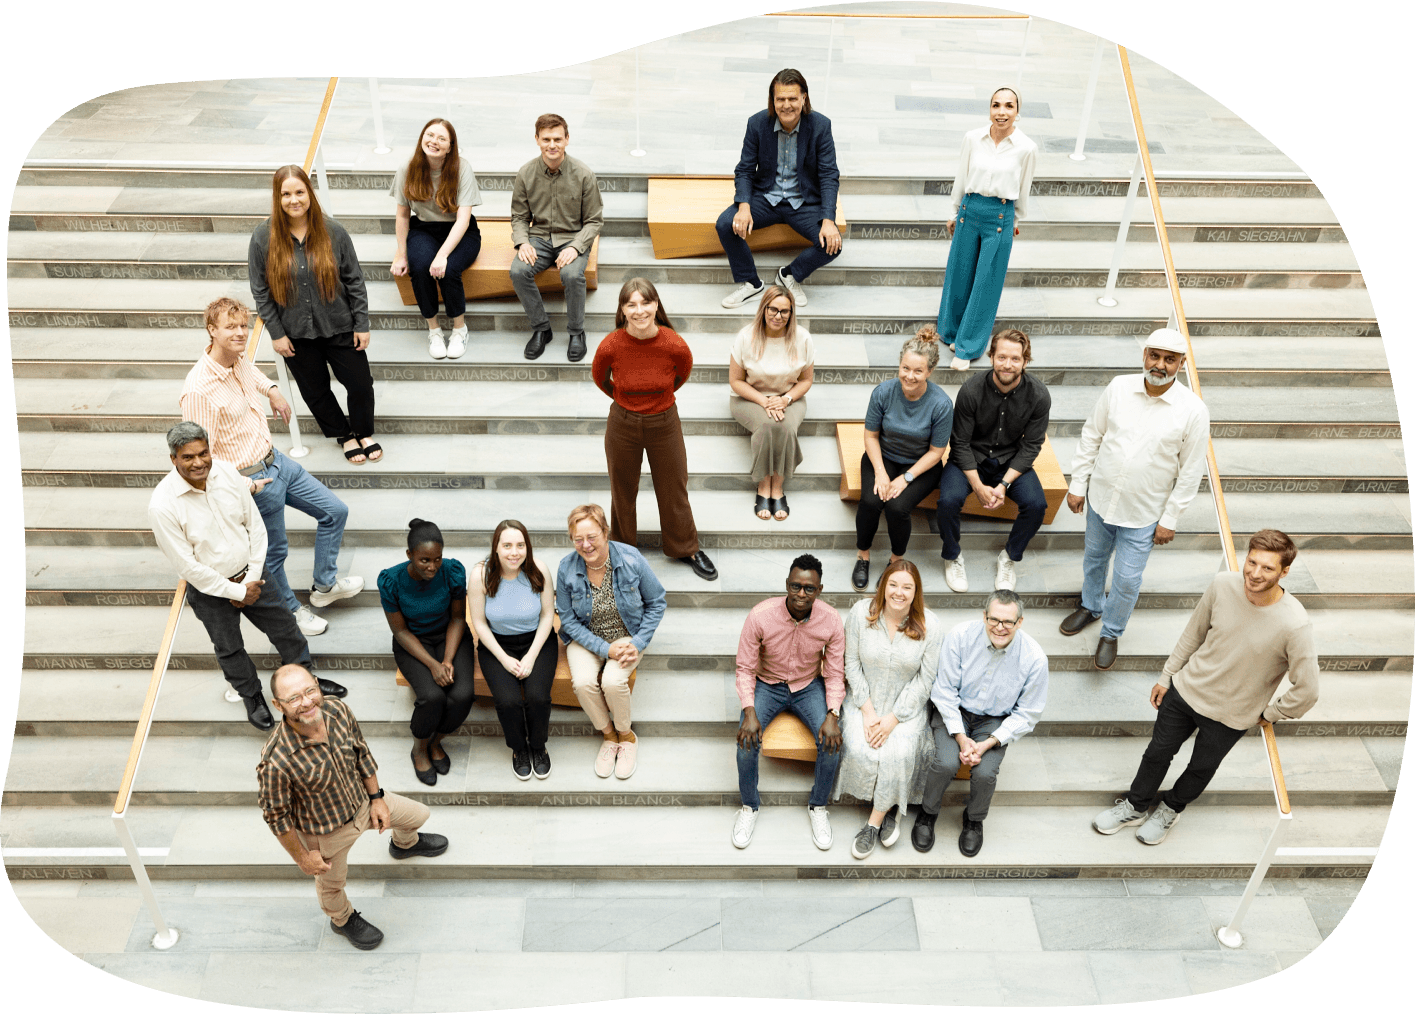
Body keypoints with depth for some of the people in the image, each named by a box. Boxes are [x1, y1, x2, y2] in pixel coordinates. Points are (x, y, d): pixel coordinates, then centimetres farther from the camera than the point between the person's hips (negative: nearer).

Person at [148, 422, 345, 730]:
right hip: (209, 590, -3)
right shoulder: (163, 506, -27)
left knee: (284, 627, 18)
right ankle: (252, 696, 45)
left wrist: (252, 579, -7)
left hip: (250, 575, 4)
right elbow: (187, 566, -21)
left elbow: (255, 526, -3)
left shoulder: (227, 473, -14)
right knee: (229, 649, 18)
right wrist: (237, 592, -15)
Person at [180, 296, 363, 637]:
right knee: (274, 552, 12)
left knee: (335, 511, 14)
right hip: (253, 480, -8)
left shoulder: (239, 360, -3)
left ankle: (324, 585, 33)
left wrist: (272, 389, 19)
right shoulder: (198, 390, -28)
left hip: (275, 459, 8)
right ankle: (290, 612, 38)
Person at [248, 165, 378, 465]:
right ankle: (344, 435, 38)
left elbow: (354, 280, -3)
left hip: (338, 326, 0)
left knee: (361, 384, 6)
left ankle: (364, 432, 34)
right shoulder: (263, 238, -10)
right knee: (315, 391, 14)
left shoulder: (332, 231, -9)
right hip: (295, 333, 1)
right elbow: (260, 291, -3)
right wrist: (276, 333, -5)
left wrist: (362, 324, -4)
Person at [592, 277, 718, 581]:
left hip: (665, 422, 0)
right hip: (623, 424, 0)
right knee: (622, 490, 18)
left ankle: (685, 548, 40)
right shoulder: (610, 346, -21)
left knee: (674, 489, 16)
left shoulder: (676, 346, -21)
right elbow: (599, 378, 3)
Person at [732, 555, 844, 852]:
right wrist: (749, 712, -25)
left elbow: (834, 673, -9)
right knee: (746, 740, -24)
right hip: (767, 684, -1)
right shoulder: (760, 616, -24)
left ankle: (818, 806, 6)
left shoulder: (831, 621, -19)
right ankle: (750, 805, 5)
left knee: (831, 742, -22)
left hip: (809, 686, 1)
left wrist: (832, 714, -23)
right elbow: (745, 668, -14)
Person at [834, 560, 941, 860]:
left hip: (907, 704, -1)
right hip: (865, 698, 1)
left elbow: (925, 680, -9)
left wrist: (893, 719, -16)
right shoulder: (861, 613, -10)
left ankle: (875, 821, -5)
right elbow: (852, 664, -5)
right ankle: (889, 807, 4)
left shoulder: (930, 626, -12)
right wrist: (868, 712, -12)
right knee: (859, 749, -24)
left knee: (898, 754, -26)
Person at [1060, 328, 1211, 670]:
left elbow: (1190, 472, -9)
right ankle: (1091, 606, 51)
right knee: (1094, 559, 23)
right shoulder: (1119, 388, -9)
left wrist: (1170, 520, -7)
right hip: (1101, 498, 3)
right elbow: (1090, 437, 1)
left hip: (1143, 513, -3)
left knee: (1127, 579, 5)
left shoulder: (1193, 410, -16)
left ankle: (1111, 632, 31)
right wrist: (1077, 485, 2)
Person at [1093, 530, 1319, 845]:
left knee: (1201, 769, 22)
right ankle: (1135, 806, 46)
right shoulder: (1223, 585, -20)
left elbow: (1306, 691, -20)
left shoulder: (1294, 625, -31)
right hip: (1186, 689, 2)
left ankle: (1171, 808, 52)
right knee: (1158, 752, 19)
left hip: (1231, 715, -2)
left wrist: (1269, 714, -6)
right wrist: (1166, 676, 5)